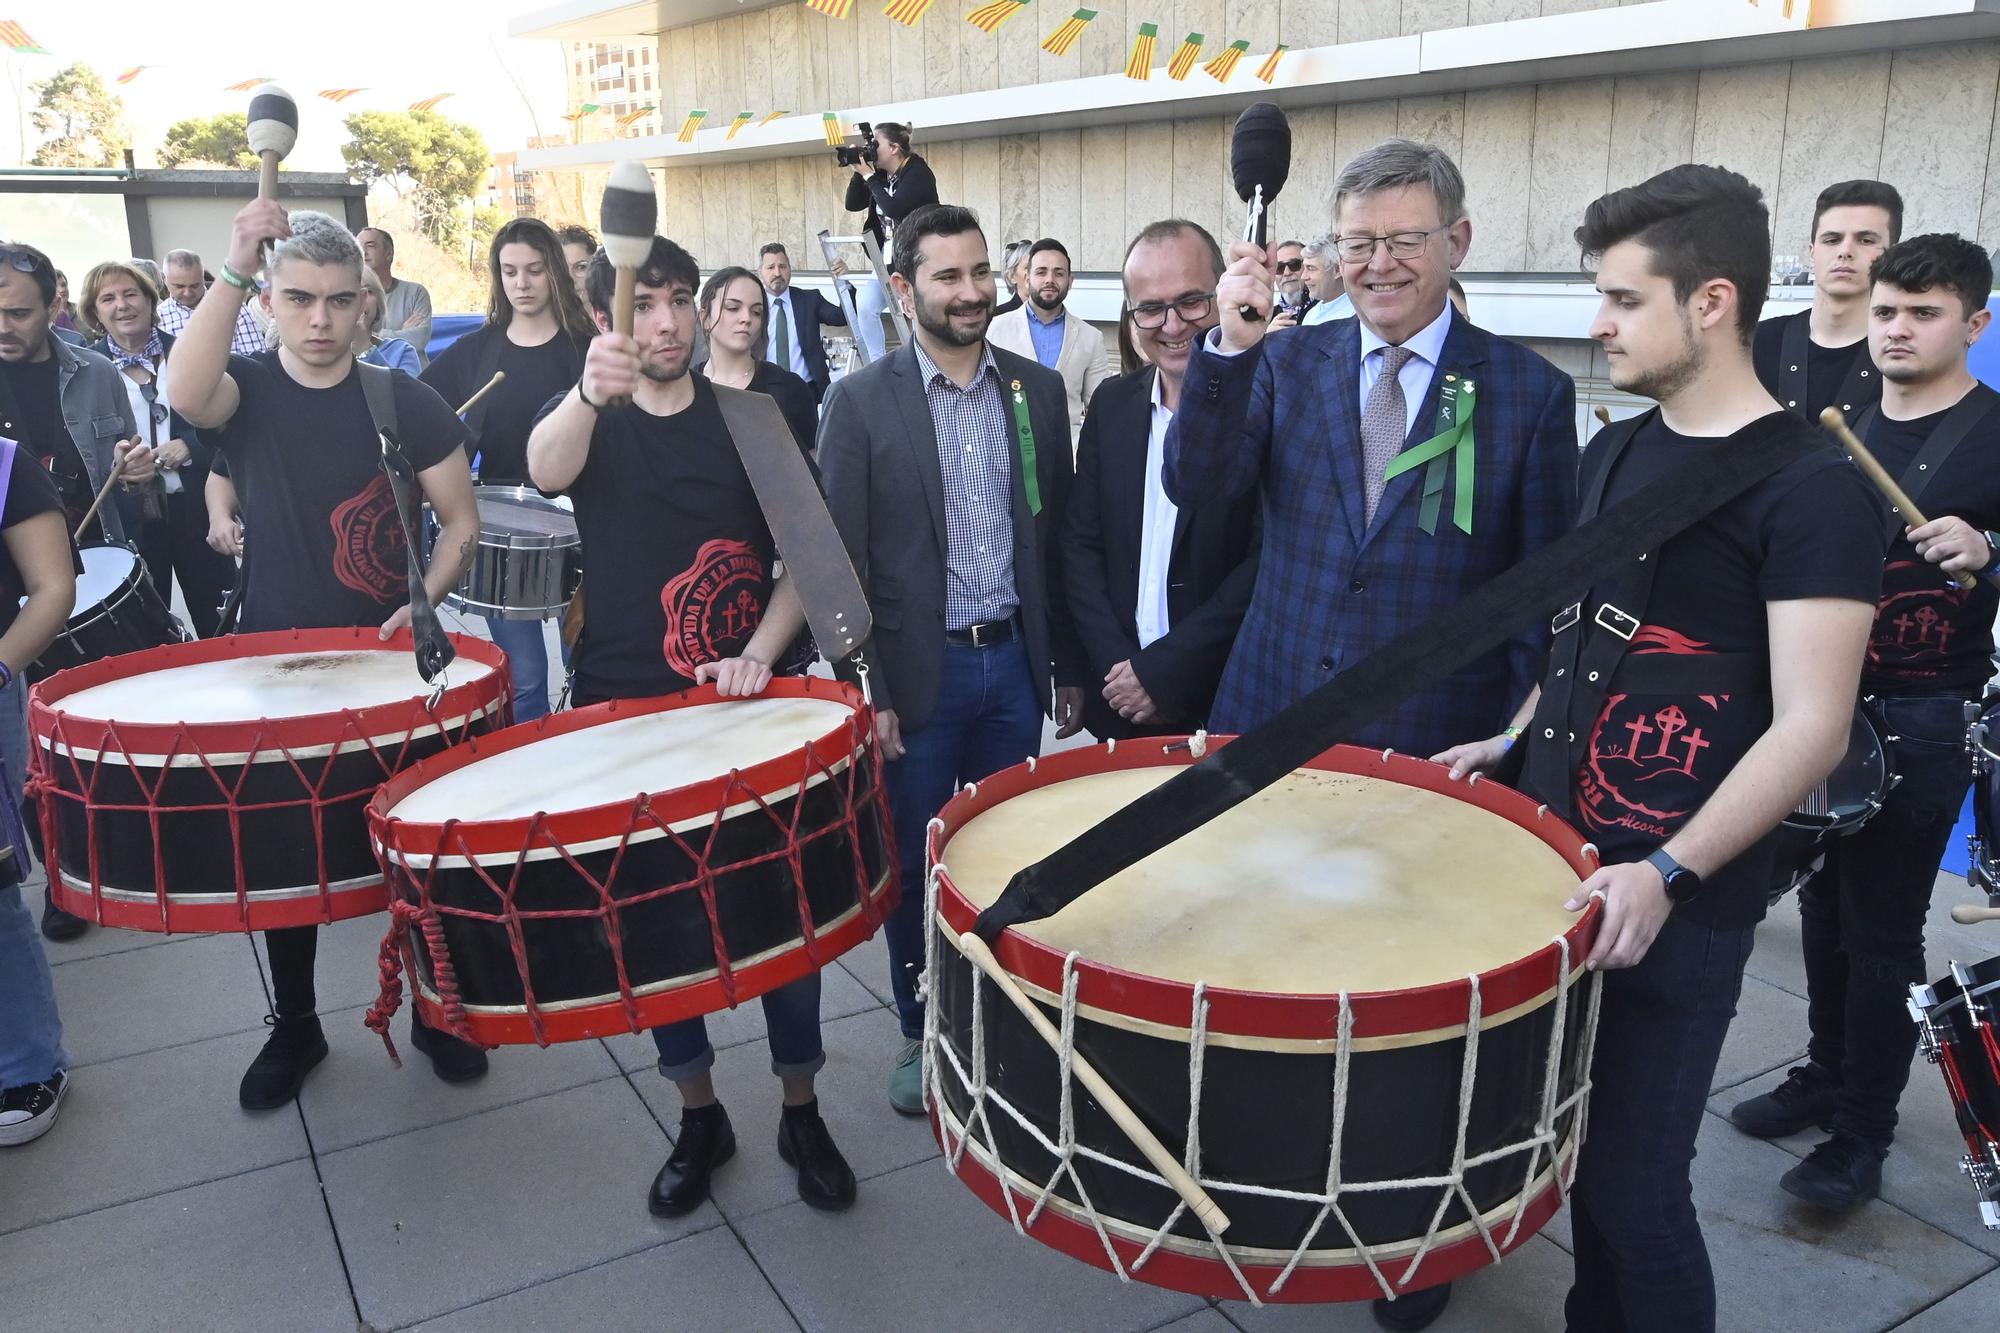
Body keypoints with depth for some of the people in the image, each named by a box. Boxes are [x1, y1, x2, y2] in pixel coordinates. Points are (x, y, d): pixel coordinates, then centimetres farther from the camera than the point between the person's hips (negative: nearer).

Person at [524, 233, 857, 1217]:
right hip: (625, 711, 0)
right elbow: (547, 469, -25)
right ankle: (699, 1117, 27)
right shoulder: (594, 425, 0)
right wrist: (587, 393, -47)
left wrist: (760, 654, -14)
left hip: (745, 705, 0)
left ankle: (802, 1114, 23)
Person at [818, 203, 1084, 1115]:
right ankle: (921, 1034, 28)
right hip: (918, 670, -3)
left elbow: (1058, 534, 8)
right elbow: (843, 557, -7)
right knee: (915, 861, 8)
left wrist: (1067, 665, 9)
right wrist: (867, 689, -10)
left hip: (1015, 661, 3)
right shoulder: (861, 401, -7)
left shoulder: (1037, 389, 4)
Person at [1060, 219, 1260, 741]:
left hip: (1231, 704, -4)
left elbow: (1269, 562, -16)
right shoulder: (1111, 404, 4)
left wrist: (1161, 672, -16)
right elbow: (1079, 543, 5)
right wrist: (1116, 667, -7)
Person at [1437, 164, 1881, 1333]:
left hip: (1678, 905, -7)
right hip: (1559, 859, 7)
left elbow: (1811, 728, -18)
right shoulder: (1616, 453, 10)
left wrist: (1667, 873, -24)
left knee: (1634, 1183, 3)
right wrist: (1515, 741, 12)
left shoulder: (1811, 489, -13)